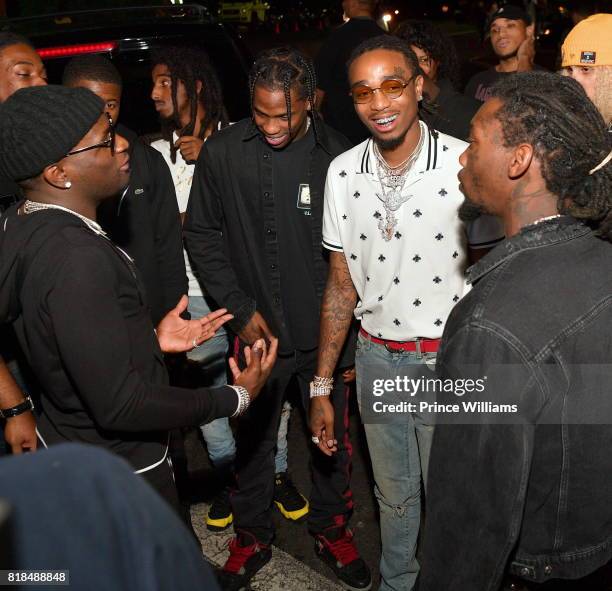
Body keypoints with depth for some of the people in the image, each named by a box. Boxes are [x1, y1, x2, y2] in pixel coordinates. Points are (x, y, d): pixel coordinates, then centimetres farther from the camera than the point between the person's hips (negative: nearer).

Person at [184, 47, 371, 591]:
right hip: (258, 327, 0)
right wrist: (239, 308, -4)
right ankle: (252, 537, 38)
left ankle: (332, 530, 40)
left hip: (325, 331, 0)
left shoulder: (337, 154, -10)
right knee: (253, 439, 15)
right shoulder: (222, 153, -7)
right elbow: (202, 235, 2)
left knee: (332, 436, 16)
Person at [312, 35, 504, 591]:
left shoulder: (466, 164, -16)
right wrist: (322, 387, 4)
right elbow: (341, 285, 4)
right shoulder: (343, 172, -3)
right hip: (376, 359, 4)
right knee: (394, 496, 22)